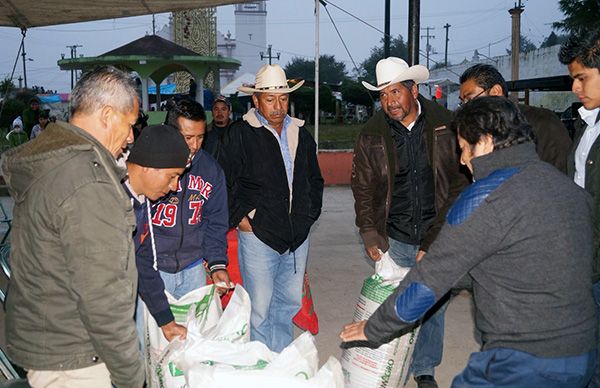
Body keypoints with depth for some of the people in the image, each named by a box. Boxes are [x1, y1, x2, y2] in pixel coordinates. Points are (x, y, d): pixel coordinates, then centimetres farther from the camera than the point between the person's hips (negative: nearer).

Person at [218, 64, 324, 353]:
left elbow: (315, 180, 22)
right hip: (258, 235, -5)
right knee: (260, 308, -1)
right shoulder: (239, 134, -4)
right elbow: (223, 183, -3)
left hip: (297, 236, 5)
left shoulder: (301, 134, 12)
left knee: (289, 302, 14)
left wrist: (309, 214, 13)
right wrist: (240, 218, -8)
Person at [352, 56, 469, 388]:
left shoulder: (445, 125, -3)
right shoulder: (372, 134, -1)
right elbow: (362, 186, 4)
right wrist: (369, 232, -7)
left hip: (437, 234, 1)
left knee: (434, 305, 12)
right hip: (394, 237, 0)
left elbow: (460, 178, 0)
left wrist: (441, 232, -6)